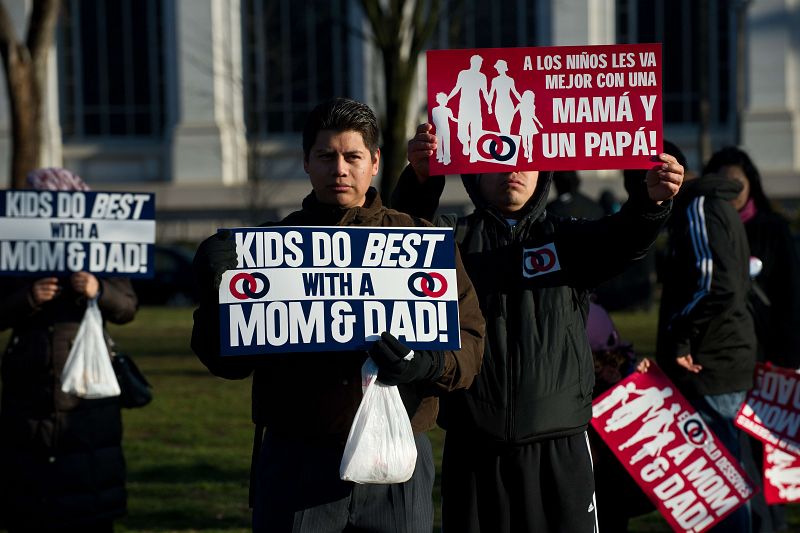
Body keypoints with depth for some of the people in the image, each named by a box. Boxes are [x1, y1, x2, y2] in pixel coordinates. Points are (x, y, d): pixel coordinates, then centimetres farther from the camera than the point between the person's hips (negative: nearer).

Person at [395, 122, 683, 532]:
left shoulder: (567, 238, 11)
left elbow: (623, 237, -8)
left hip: (560, 449, 1)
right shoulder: (456, 239, 8)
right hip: (474, 447, 0)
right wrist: (421, 178, -35)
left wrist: (653, 200, -31)